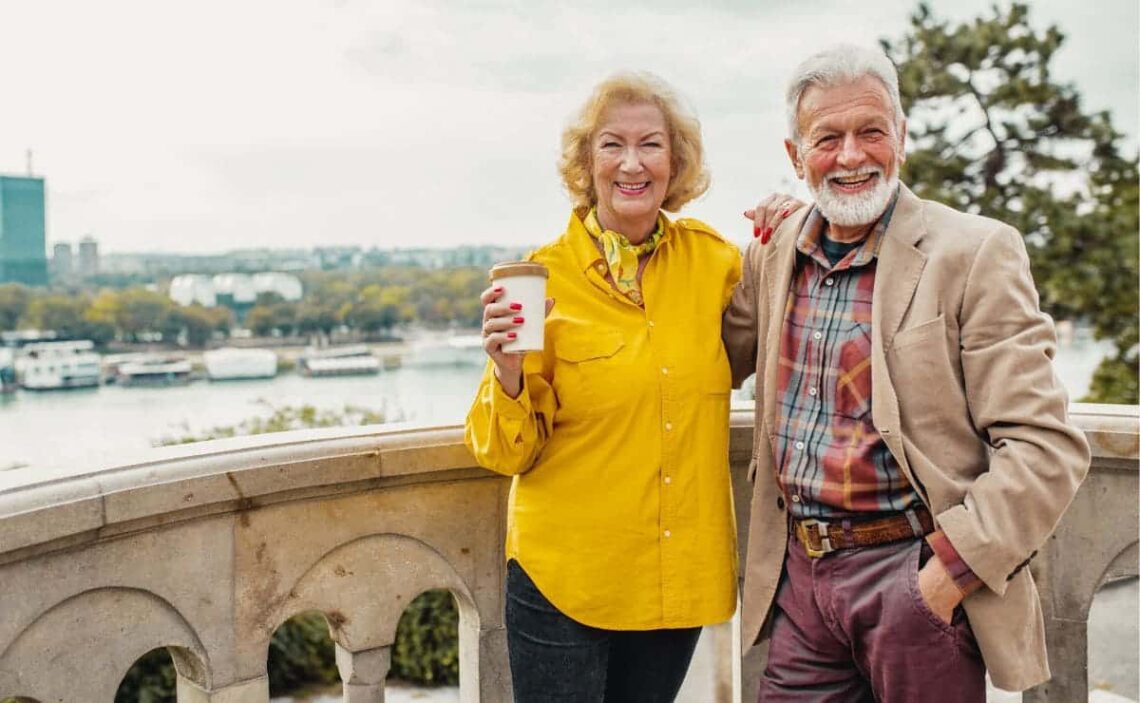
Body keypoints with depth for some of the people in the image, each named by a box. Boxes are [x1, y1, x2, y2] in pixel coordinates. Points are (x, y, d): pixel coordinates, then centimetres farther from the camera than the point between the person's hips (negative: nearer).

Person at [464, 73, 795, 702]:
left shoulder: (712, 259, -1)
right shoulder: (546, 274, -10)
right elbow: (507, 452, -7)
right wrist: (508, 371, -27)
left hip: (680, 574, 4)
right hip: (566, 577, -3)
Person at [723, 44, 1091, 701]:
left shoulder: (975, 253, -10)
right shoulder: (775, 253, 7)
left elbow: (1045, 447, -13)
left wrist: (949, 573, -18)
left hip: (916, 578, -4)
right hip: (799, 574, 5)